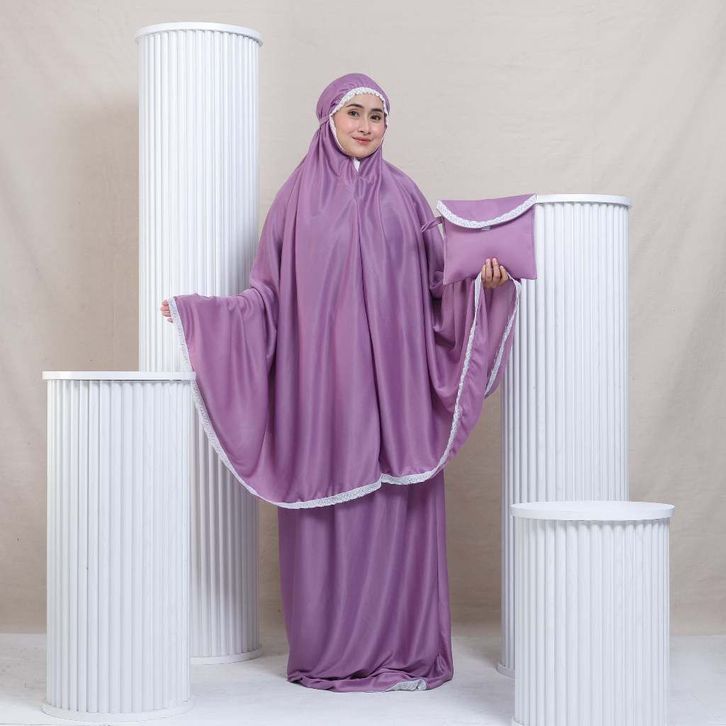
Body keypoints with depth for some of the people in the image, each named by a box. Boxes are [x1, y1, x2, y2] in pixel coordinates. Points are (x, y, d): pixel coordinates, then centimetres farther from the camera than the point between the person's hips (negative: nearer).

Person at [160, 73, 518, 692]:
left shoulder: (404, 194, 10)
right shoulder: (298, 197, 6)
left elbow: (439, 281, 10)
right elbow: (271, 293, 5)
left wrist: (483, 280, -8)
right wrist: (200, 311, -5)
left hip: (394, 380, 1)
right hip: (323, 382, -1)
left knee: (399, 508, 1)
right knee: (329, 510, 0)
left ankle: (405, 648, 11)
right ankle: (331, 652, 10)